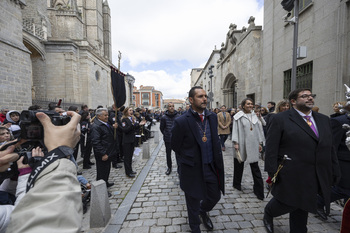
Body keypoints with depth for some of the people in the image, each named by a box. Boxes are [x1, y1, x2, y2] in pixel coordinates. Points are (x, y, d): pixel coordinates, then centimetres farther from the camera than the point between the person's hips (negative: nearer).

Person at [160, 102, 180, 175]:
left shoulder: (178, 116, -6)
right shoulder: (164, 117, -6)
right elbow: (161, 128, 7)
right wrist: (165, 134, 6)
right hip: (168, 139, 1)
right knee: (168, 154, 13)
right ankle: (169, 167, 31)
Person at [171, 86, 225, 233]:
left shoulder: (212, 117, -1)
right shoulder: (181, 122, -19)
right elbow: (175, 146, -7)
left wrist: (216, 158, 8)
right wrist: (189, 159, 5)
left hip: (211, 167, 5)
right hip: (192, 170, -4)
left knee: (215, 196, 21)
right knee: (193, 203, 17)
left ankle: (203, 211, 57)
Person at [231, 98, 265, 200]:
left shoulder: (254, 115, 8)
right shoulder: (238, 116, -5)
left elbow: (259, 129, 11)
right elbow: (235, 129, -7)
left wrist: (260, 143, 10)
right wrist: (235, 143, -12)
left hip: (253, 144, 3)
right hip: (242, 144, -3)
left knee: (255, 167, 6)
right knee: (239, 165, 11)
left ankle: (259, 190, 19)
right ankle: (237, 184, 28)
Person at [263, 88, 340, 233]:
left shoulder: (324, 120, 12)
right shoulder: (280, 119, -8)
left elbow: (330, 149, 15)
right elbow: (271, 149, -11)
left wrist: (334, 172, 12)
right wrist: (272, 172, -15)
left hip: (318, 178, 6)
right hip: (291, 176, -5)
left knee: (302, 209, 16)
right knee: (287, 203, 5)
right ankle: (268, 213, 35)